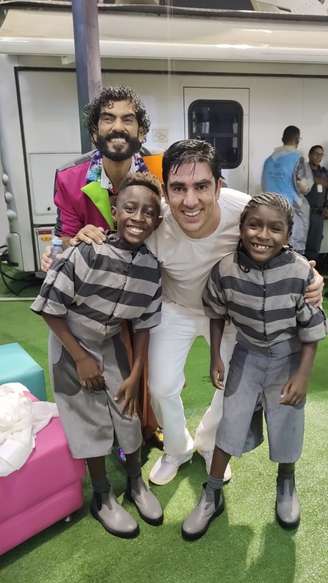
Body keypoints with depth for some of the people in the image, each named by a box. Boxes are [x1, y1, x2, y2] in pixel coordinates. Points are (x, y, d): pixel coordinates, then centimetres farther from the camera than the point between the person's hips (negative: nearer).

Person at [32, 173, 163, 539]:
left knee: (128, 413, 12)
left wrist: (135, 375, -4)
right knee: (92, 422, 6)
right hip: (72, 344, -3)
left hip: (112, 344, 4)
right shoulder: (84, 254, -31)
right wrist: (81, 358, -15)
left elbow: (143, 324, -4)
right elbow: (49, 310, -21)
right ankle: (103, 499, 31)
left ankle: (136, 483, 39)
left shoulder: (152, 268, -16)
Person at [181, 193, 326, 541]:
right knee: (230, 422, 5)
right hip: (247, 353, 1)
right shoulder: (225, 269, -22)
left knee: (287, 425, 11)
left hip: (288, 357, 0)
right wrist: (215, 358, -1)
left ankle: (286, 484, 44)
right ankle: (212, 496, 26)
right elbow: (217, 314, -3)